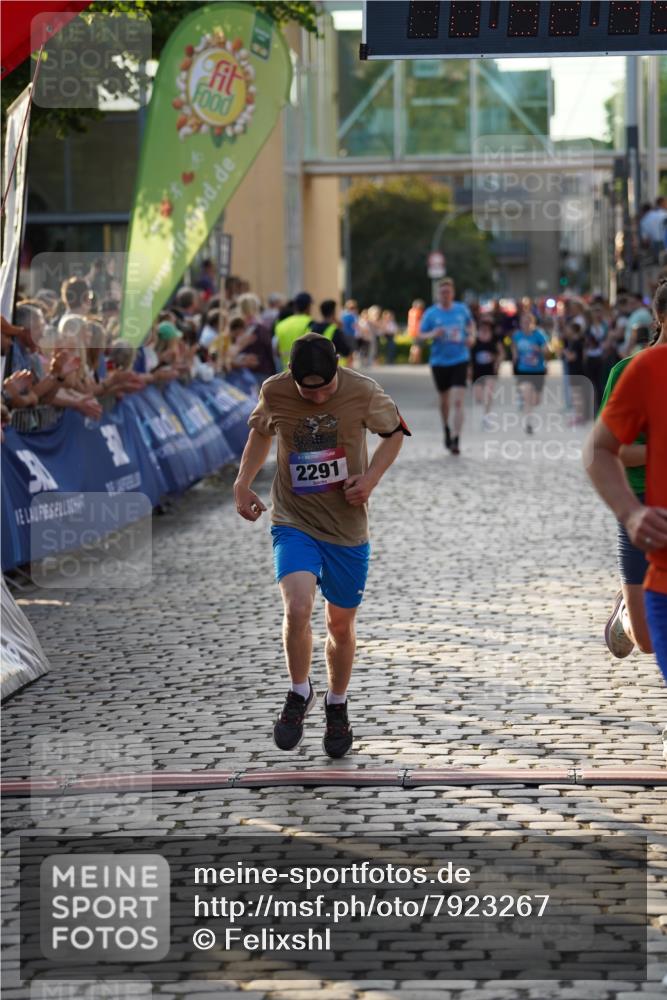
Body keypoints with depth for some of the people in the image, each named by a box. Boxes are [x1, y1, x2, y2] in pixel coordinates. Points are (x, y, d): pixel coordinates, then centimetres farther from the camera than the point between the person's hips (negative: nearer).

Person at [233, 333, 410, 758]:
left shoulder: (362, 391, -14)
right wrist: (243, 482, 1)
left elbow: (395, 432, 5)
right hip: (294, 522, -1)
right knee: (297, 608, -23)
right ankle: (300, 695, 2)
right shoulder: (274, 393, -10)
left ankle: (337, 707, 37)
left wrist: (371, 477, -11)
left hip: (348, 527, 1)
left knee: (341, 626, 11)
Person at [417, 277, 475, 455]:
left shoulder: (462, 309, 1)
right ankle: (447, 430, 41)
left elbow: (471, 324, 20)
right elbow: (420, 335, -2)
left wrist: (471, 336, 1)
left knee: (457, 402, -14)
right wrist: (432, 334, -22)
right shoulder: (431, 313, -3)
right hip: (439, 362, 1)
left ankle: (455, 440, -16)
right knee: (444, 401, 15)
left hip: (459, 361, -1)